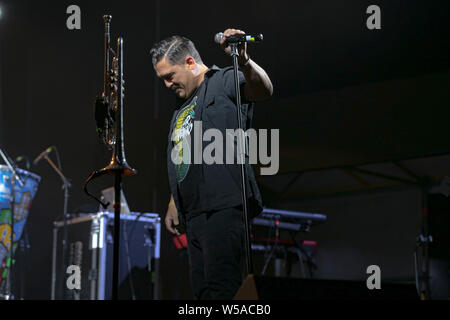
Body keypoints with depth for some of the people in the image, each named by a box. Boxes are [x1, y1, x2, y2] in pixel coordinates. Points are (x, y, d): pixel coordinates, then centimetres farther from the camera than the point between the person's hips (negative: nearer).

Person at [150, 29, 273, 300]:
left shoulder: (223, 82, 0)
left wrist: (244, 62, -41)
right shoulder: (182, 108, 27)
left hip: (223, 207, -9)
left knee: (219, 289, -18)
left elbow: (264, 90, -21)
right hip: (194, 214, 9)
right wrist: (173, 205, 26)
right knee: (202, 289, 5)